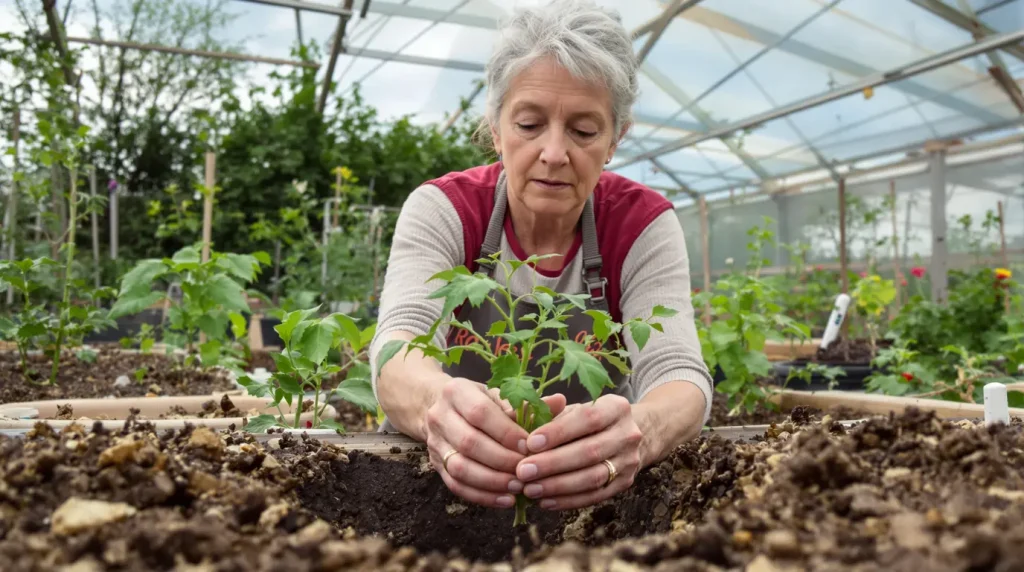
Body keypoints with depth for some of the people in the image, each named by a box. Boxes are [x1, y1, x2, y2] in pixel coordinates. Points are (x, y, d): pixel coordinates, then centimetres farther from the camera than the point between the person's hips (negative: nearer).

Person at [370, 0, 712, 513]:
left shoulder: (643, 223, -8)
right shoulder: (442, 208, -10)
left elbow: (677, 373, -22)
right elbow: (398, 343, -26)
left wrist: (640, 430, -45)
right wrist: (437, 403, -49)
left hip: (595, 489, 0)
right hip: (444, 474, 0)